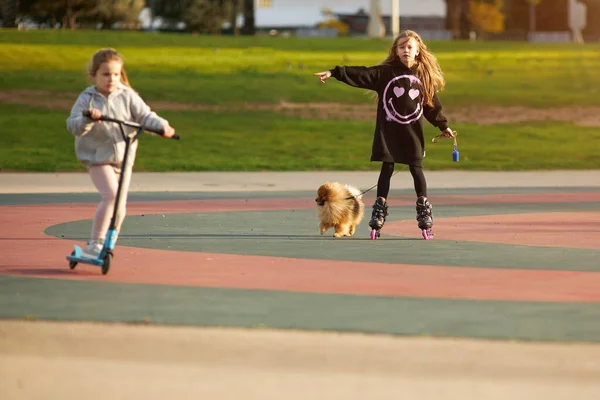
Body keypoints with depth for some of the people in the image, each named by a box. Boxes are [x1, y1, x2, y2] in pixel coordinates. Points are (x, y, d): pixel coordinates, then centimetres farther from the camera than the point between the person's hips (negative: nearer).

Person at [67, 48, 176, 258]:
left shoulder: (127, 96, 0)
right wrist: (88, 119, -32)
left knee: (120, 204, 7)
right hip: (98, 156, -4)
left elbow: (145, 116, -2)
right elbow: (73, 126, -13)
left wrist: (162, 126, -20)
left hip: (124, 156, 4)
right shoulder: (87, 99, -6)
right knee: (110, 195, -23)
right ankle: (94, 244, -16)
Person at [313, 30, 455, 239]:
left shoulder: (424, 76, 4)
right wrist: (334, 73, -22)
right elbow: (361, 75, -12)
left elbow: (432, 103, 13)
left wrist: (443, 126, 17)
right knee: (386, 169, 2)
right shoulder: (385, 73, -3)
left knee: (416, 169, 4)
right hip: (388, 131, -1)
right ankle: (379, 211, 7)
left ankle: (424, 211, 11)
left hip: (412, 133, 1)